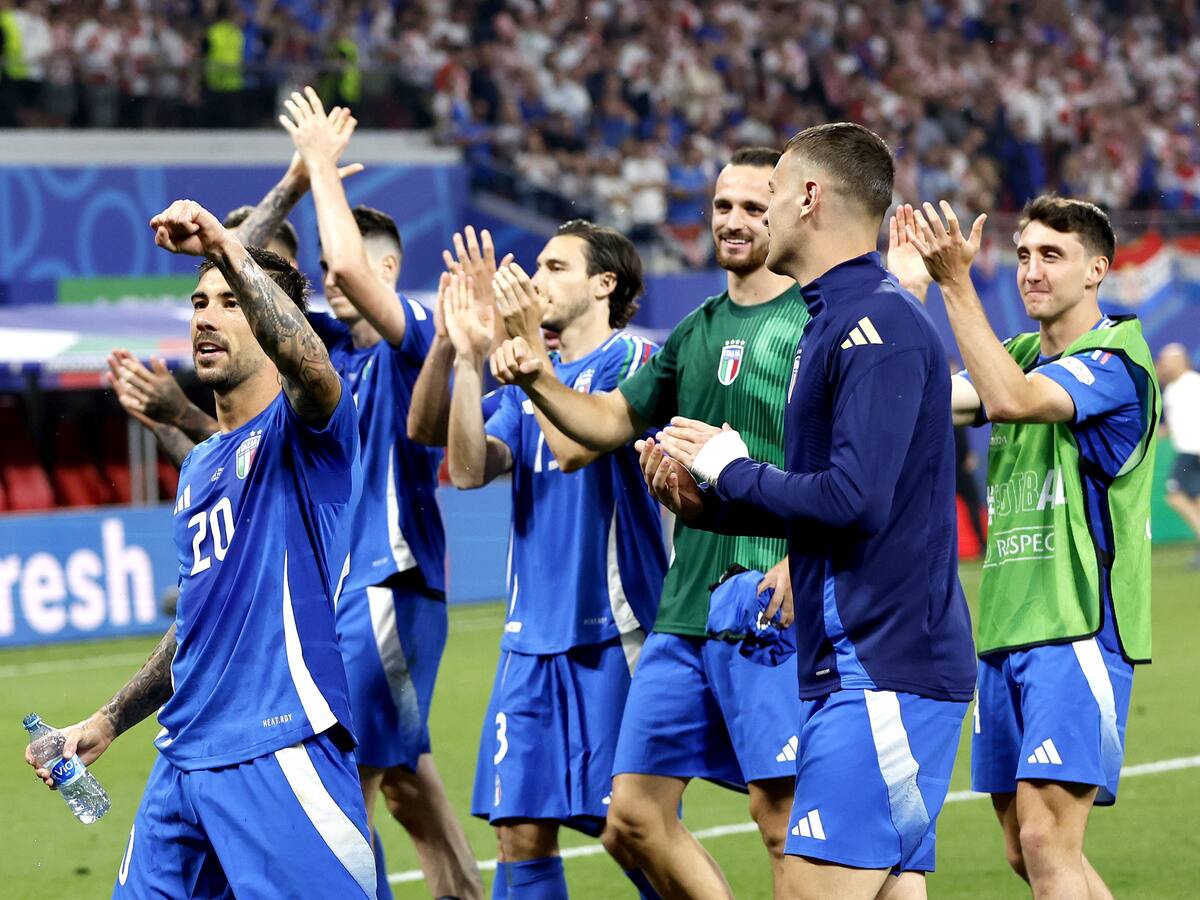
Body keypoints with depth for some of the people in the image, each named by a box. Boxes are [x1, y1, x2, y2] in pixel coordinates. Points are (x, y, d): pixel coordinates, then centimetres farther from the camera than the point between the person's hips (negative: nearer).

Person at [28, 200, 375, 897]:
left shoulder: (298, 432, -2)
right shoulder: (198, 468, 21)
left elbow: (307, 360, -28)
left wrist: (224, 246, -36)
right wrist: (108, 723, 25)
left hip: (282, 754, -8)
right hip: (184, 761, 8)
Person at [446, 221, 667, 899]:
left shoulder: (632, 361, -5)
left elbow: (574, 447, -20)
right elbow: (470, 468, 2)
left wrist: (526, 344, -20)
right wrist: (469, 356, -6)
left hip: (611, 634, -6)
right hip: (533, 635, 6)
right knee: (521, 830, 3)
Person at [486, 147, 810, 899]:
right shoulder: (696, 332, 18)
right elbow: (612, 419, 25)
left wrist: (803, 559, -25)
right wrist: (539, 381, 5)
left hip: (776, 605, -8)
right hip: (684, 611, 8)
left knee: (783, 813, -9)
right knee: (635, 821, 6)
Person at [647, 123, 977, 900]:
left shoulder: (878, 325, -14)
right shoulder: (839, 321, 18)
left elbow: (853, 501, -23)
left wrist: (730, 469, -8)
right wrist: (705, 501, 11)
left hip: (884, 670, -10)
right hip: (855, 662, 10)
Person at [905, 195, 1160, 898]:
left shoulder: (1117, 358, -8)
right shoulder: (1017, 356, 17)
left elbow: (1010, 399, -25)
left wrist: (957, 283, -26)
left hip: (1078, 630, -8)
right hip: (1006, 630, 8)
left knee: (1047, 840, -15)